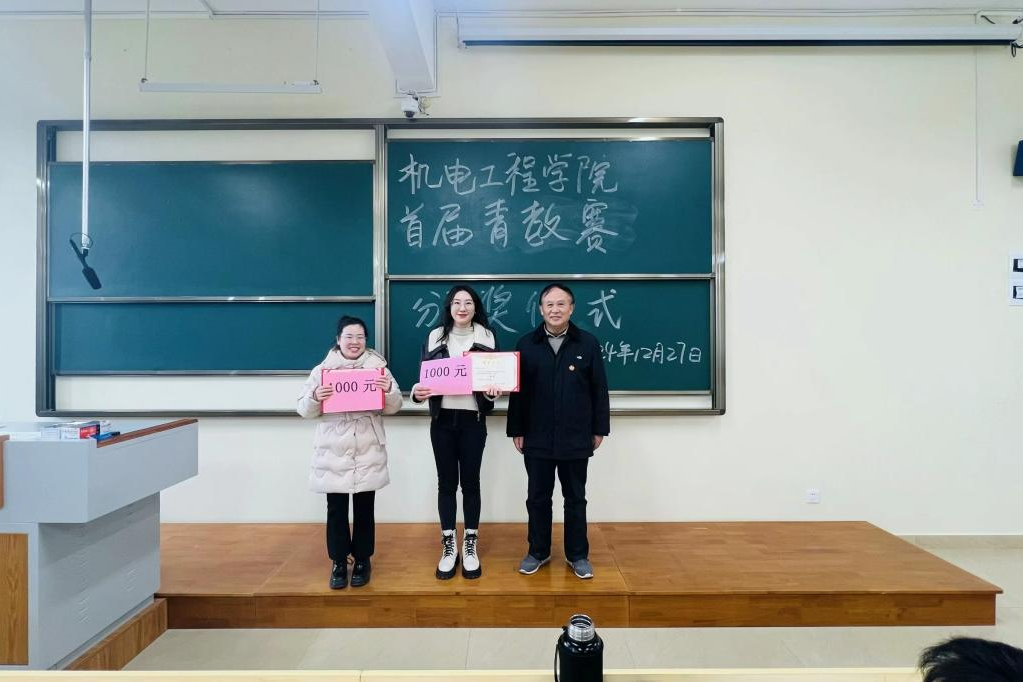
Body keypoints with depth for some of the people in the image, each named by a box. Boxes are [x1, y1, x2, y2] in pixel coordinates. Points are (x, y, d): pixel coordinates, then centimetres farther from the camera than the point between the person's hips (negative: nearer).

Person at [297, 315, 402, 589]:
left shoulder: (378, 367, 4)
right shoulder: (322, 369, 4)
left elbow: (394, 407, 3)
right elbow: (305, 410, 2)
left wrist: (389, 390, -18)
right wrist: (315, 397, -19)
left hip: (368, 453, 0)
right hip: (333, 453, 0)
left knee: (364, 508, 9)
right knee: (336, 509, 7)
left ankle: (362, 559, 26)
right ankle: (339, 561, 24)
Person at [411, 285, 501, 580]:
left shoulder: (487, 337, 2)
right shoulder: (435, 337, 4)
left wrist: (493, 391, -18)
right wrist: (418, 392, -16)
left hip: (473, 420, -1)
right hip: (442, 419, 1)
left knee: (471, 482, 6)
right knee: (446, 482, 7)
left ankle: (470, 546, 20)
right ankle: (449, 547, 19)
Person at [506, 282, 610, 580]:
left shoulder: (588, 343, -1)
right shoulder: (526, 344, 0)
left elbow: (599, 390, 2)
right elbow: (517, 391, 2)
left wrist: (599, 429, 1)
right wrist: (516, 430, 0)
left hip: (576, 439, 0)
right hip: (537, 439, 1)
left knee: (575, 499, 12)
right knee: (537, 498, 12)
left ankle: (577, 555, 27)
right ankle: (538, 552, 28)